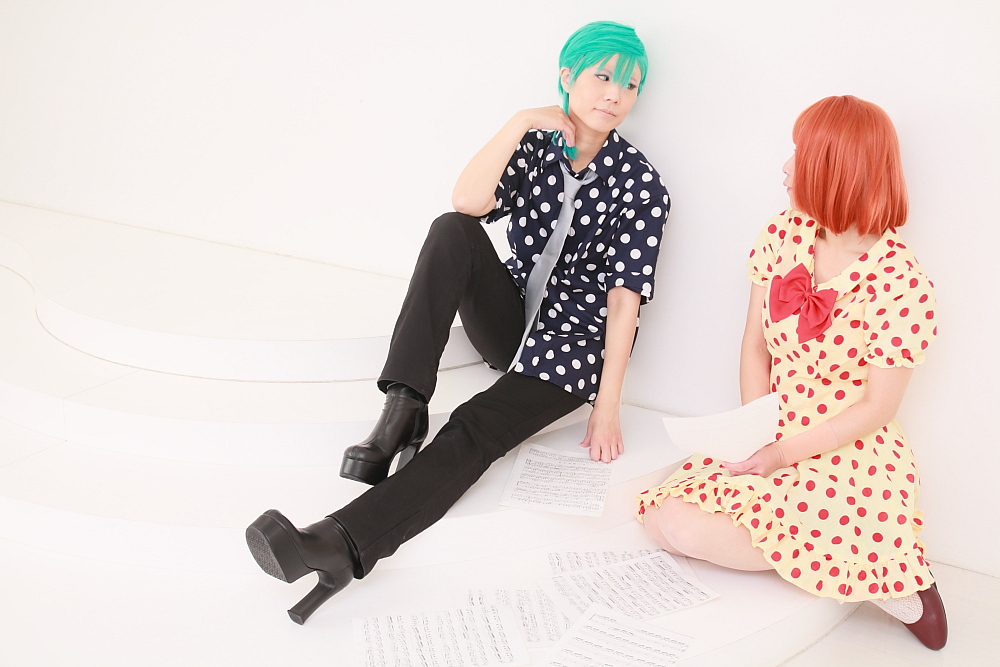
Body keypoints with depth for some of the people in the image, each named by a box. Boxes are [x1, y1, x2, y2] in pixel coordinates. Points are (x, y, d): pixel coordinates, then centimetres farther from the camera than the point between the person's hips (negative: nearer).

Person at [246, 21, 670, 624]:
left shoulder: (640, 183, -6)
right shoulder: (533, 145, 4)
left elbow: (624, 298, -11)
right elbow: (467, 201, -16)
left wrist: (607, 407, -15)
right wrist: (521, 122, -18)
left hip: (575, 343, -4)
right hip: (510, 318, 4)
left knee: (473, 432, -29)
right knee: (452, 233, -25)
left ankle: (344, 546, -46)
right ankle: (403, 414, -31)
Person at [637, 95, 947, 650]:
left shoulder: (902, 281, -18)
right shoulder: (784, 235, -1)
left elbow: (876, 408, -13)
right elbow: (755, 348, 4)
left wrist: (783, 453, -18)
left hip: (849, 456, -6)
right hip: (771, 439, 7)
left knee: (685, 532, -22)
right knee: (664, 517, -12)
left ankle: (883, 575, -5)